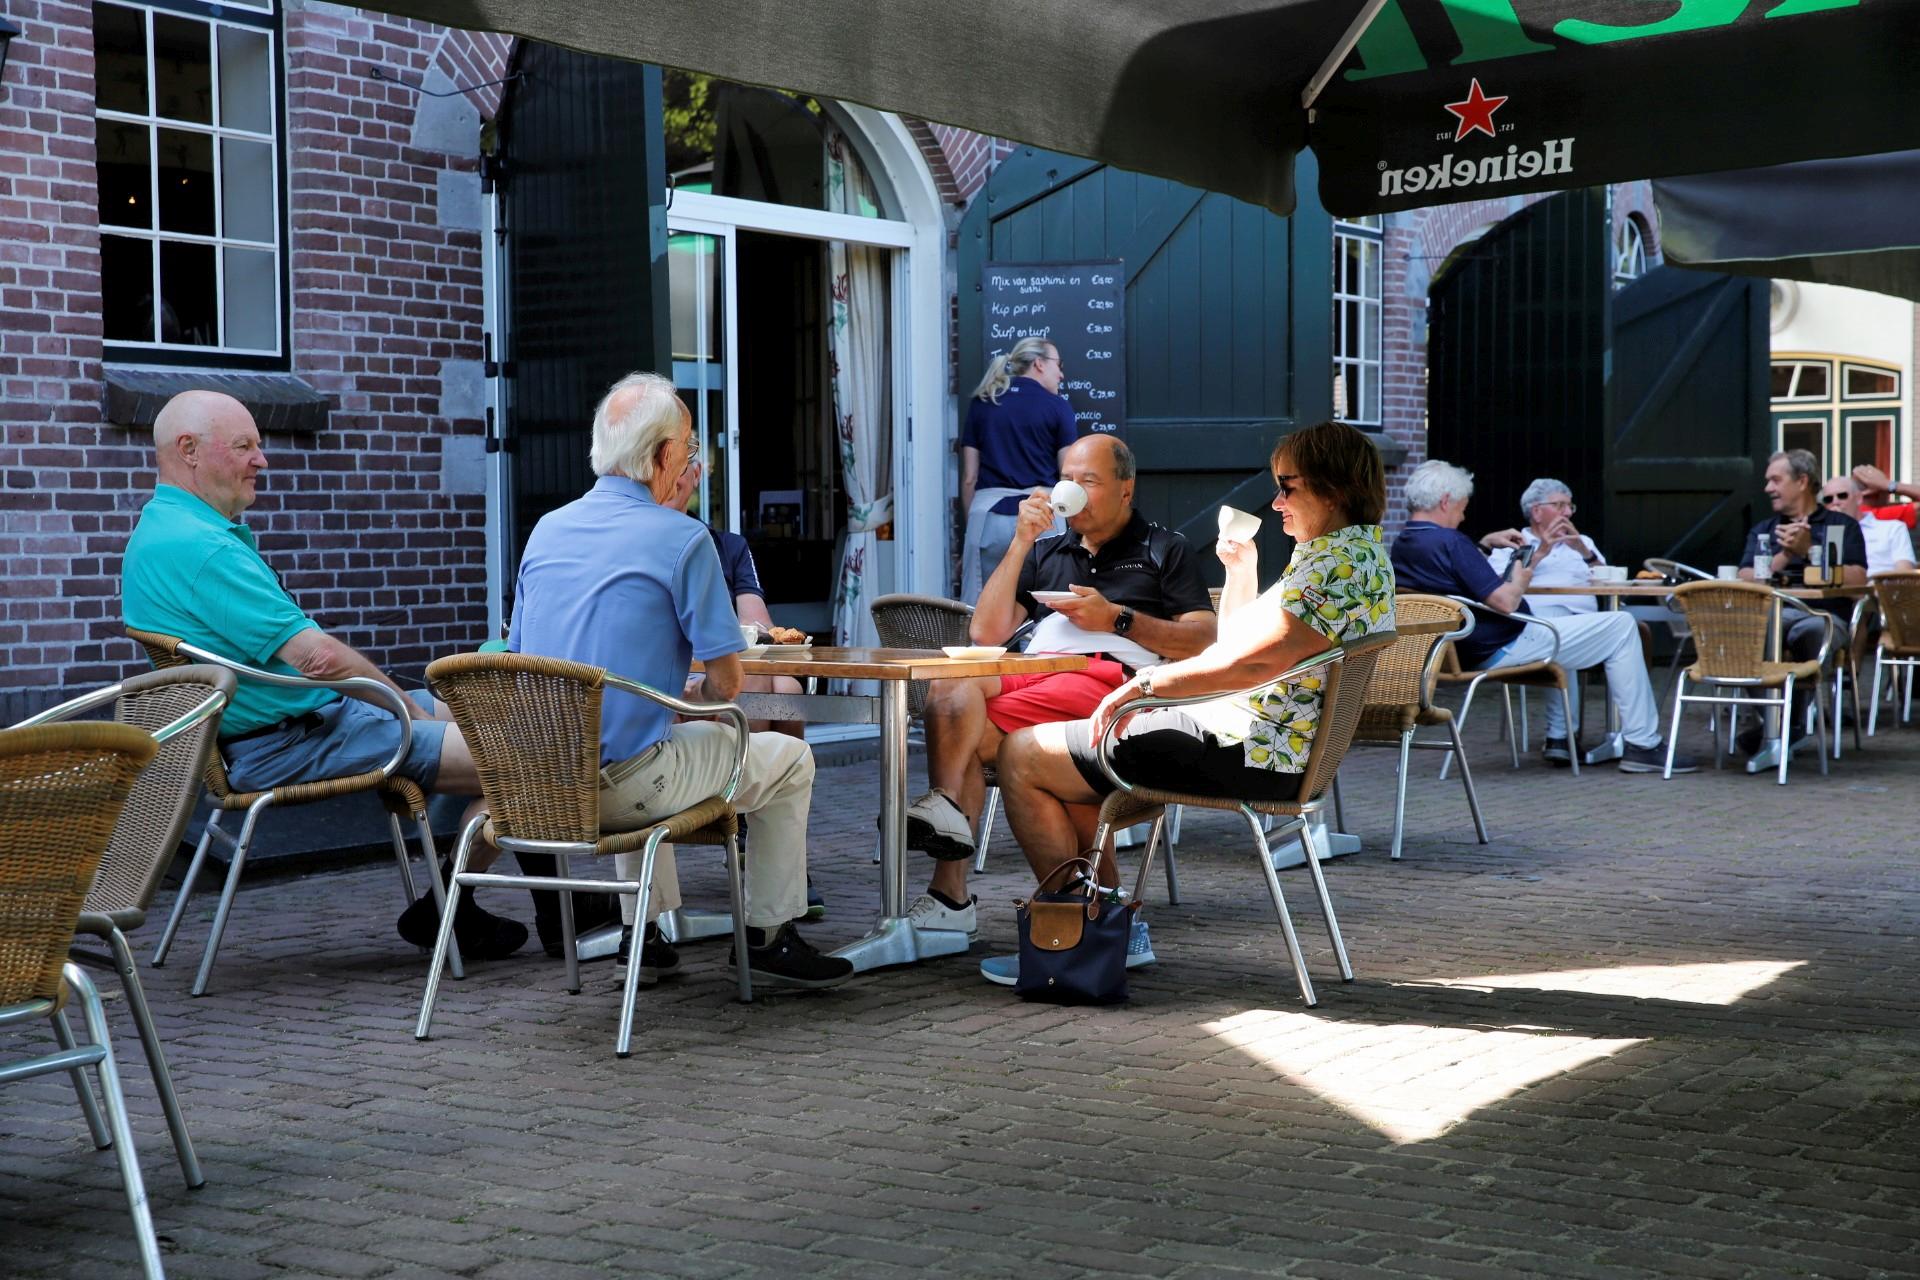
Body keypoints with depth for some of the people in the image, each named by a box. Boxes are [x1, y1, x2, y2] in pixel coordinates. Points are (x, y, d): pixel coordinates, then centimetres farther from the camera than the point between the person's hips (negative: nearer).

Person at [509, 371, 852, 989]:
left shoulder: (545, 531, 8)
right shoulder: (682, 538, -11)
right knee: (788, 759, 16)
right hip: (625, 785, -6)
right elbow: (726, 683, -11)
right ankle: (769, 936, 21)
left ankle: (643, 934, 35)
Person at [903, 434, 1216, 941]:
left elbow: (1204, 640, 4)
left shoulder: (1165, 551, 20)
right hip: (1034, 671, 4)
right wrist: (1020, 542, 12)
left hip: (1112, 676, -4)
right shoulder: (1044, 553, 32)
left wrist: (1117, 619, -5)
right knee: (950, 675, -31)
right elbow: (986, 633, 18)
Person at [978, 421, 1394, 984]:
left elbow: (1253, 661, -29)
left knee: (1022, 756, -6)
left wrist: (1144, 684, -22)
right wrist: (1241, 567, 17)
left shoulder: (1343, 559, -18)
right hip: (1256, 744, 12)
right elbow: (1238, 646, 23)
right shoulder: (1355, 553, 17)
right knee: (1057, 750, 25)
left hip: (1247, 754, -12)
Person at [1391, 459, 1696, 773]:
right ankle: (1642, 745, 3)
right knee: (1621, 627, -1)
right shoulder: (1449, 542, -25)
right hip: (1502, 650, -10)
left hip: (1466, 653, 10)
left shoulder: (1401, 547, 4)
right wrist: (1520, 582, -6)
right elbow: (1505, 602, -26)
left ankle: (1559, 738, 34)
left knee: (1556, 618, 39)